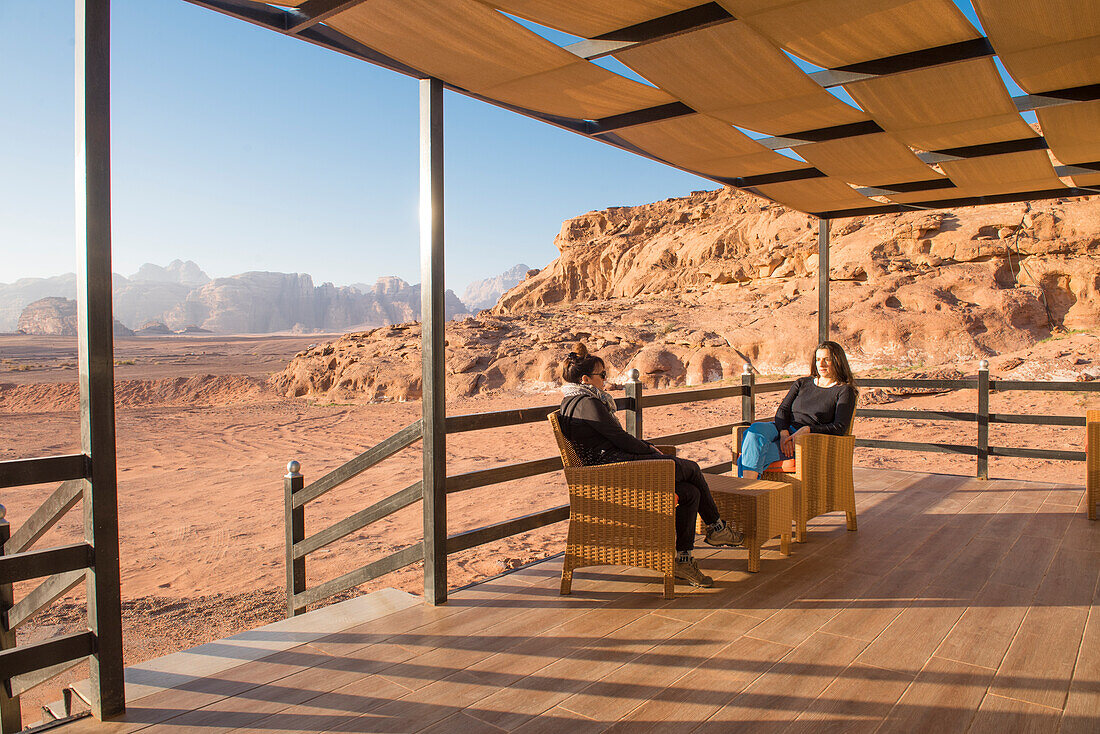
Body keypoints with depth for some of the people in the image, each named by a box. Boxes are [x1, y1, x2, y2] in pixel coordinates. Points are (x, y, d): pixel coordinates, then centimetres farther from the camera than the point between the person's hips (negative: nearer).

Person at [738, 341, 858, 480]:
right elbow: (783, 410, 8)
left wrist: (806, 430, -17)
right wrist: (784, 433, -13)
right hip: (785, 430, 4)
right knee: (756, 429, -32)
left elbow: (840, 428, -4)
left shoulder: (845, 391, 7)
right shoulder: (802, 383, 21)